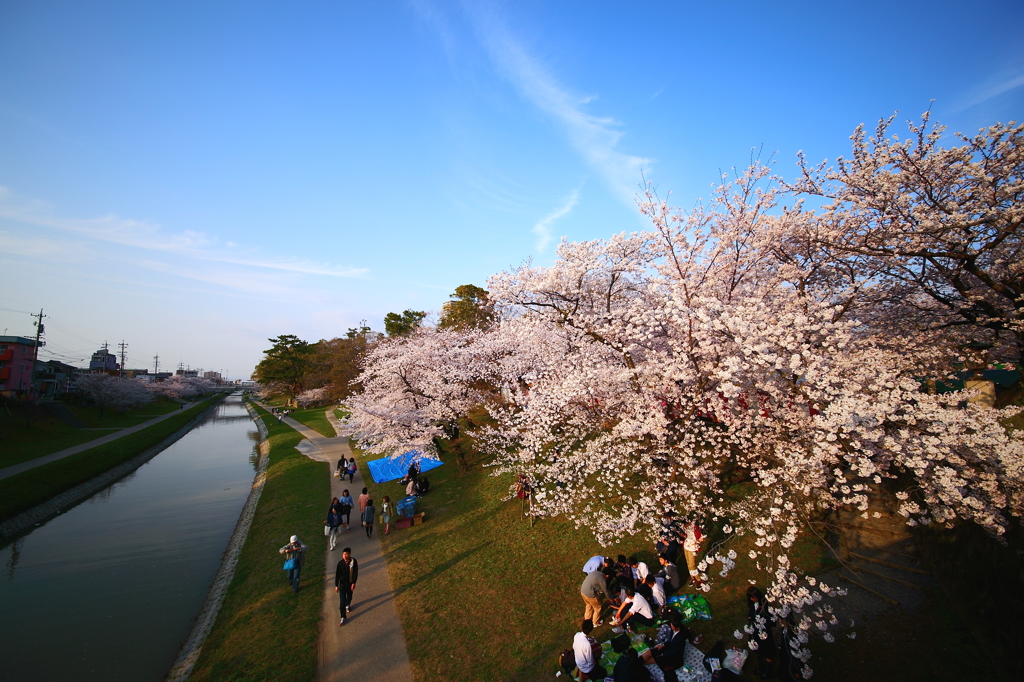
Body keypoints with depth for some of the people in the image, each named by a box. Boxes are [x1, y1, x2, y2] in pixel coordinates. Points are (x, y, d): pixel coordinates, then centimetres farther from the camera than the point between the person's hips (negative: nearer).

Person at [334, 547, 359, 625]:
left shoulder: (353, 561, -18)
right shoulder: (340, 563, -15)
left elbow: (355, 573, -12)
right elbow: (337, 574, -6)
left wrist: (354, 583, -14)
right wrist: (336, 585, -3)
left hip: (350, 583, 1)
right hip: (342, 583, 0)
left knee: (349, 596, 23)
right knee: (342, 601, -3)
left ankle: (348, 605, 55)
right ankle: (343, 618, 10)